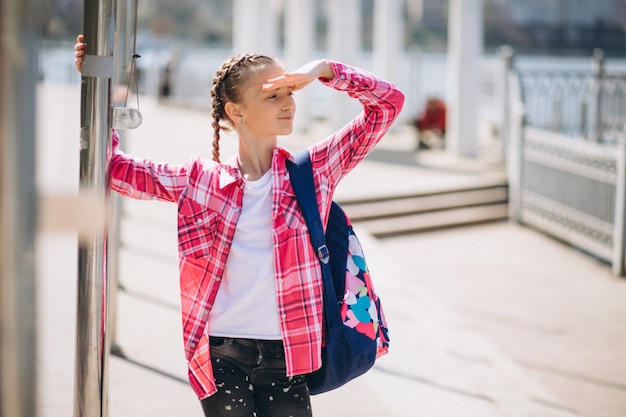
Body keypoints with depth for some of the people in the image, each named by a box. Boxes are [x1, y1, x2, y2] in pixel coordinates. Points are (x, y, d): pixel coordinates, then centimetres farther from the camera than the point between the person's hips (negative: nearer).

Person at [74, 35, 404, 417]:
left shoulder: (315, 171, 3)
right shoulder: (201, 181, 4)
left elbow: (388, 103, 0)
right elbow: (113, 167, 5)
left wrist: (324, 70, -10)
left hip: (287, 356, 0)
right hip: (221, 355, 0)